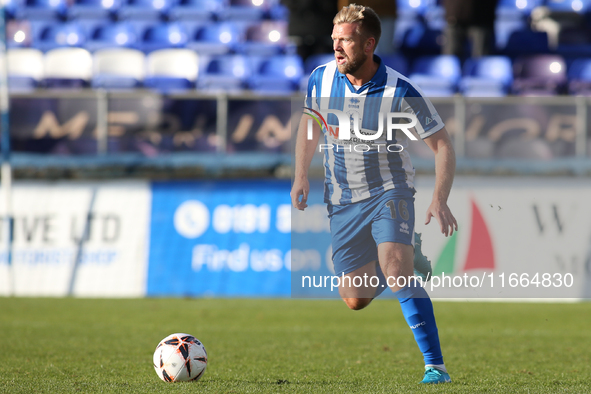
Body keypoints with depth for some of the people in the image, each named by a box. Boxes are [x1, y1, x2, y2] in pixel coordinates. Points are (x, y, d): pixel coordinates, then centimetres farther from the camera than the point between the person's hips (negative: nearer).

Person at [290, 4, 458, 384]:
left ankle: (435, 366, -27)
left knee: (396, 272, -29)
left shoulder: (400, 92, -20)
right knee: (355, 300, 6)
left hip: (389, 191, -4)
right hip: (342, 199, 4)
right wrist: (301, 176, 6)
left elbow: (443, 145, -13)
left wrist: (440, 201, -25)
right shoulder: (321, 79, -8)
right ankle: (402, 267, 41)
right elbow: (309, 122, 15)